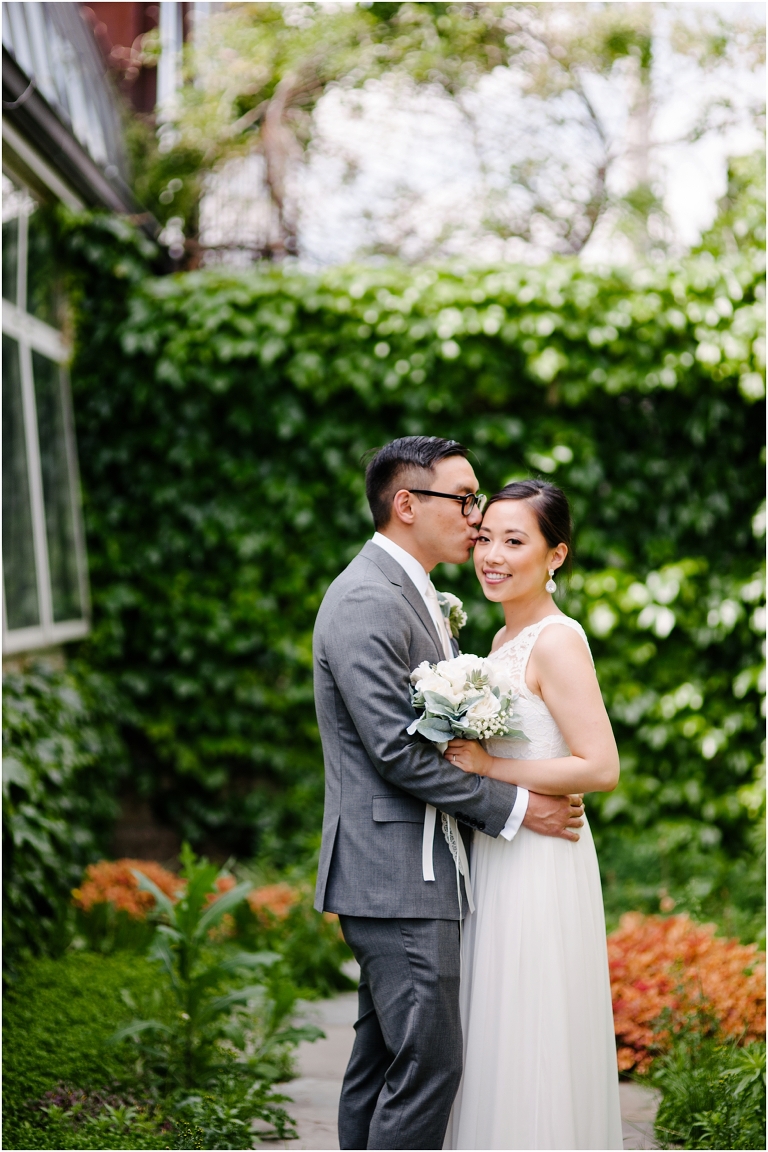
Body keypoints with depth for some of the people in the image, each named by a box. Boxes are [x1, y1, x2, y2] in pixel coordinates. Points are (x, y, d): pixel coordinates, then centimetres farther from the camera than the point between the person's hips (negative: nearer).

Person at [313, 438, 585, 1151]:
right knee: (428, 1061, -9)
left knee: (381, 1057, 14)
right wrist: (513, 808, -14)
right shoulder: (367, 601, -16)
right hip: (397, 876, -10)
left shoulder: (411, 594, 18)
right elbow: (396, 751, -21)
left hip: (410, 871, 10)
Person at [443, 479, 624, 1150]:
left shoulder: (557, 642, -15)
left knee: (530, 1042, -1)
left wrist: (488, 767, -19)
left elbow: (601, 767, -21)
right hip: (496, 859, 9)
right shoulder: (505, 640, 13)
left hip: (538, 863, -9)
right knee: (495, 1040, 15)